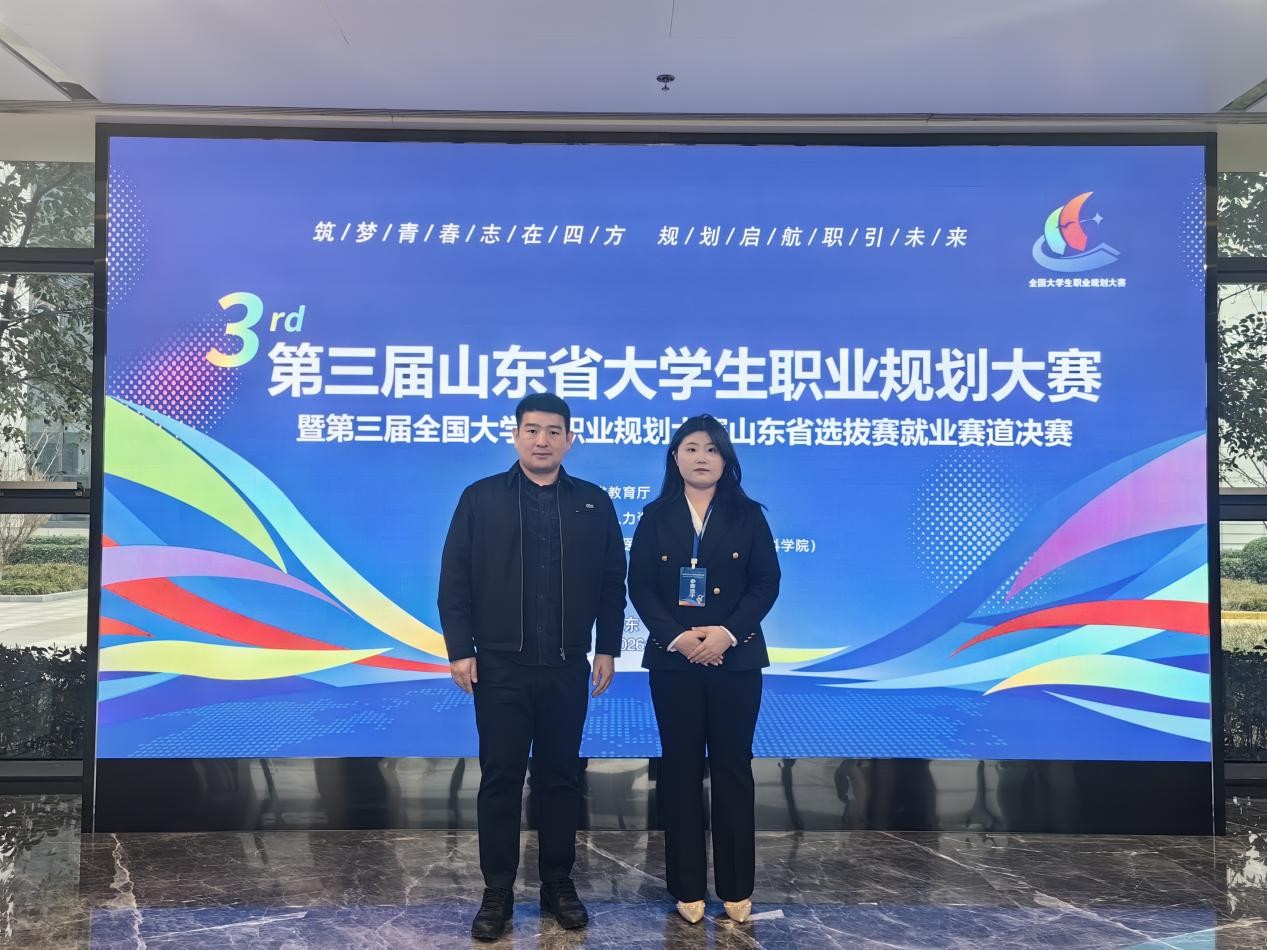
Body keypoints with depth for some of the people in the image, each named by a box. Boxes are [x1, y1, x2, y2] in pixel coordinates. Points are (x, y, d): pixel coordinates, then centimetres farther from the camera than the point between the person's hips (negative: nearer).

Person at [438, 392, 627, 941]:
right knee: (500, 779, 6)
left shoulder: (594, 504, 6)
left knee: (561, 778, 11)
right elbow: (455, 580, -1)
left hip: (567, 667, 1)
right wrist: (459, 649, -6)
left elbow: (612, 583, 7)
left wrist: (607, 648, 3)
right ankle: (497, 893, 19)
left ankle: (559, 885, 25)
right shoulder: (480, 499, 2)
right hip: (499, 666, -1)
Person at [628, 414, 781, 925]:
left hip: (736, 659, 0)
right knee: (680, 769, 6)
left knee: (733, 768, 6)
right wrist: (678, 637, -15)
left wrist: (727, 633, -16)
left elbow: (766, 583, -2)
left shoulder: (748, 515, 5)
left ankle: (737, 887, 18)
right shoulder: (656, 516, 5)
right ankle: (687, 887, 17)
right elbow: (640, 586, -2)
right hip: (673, 660, 0)